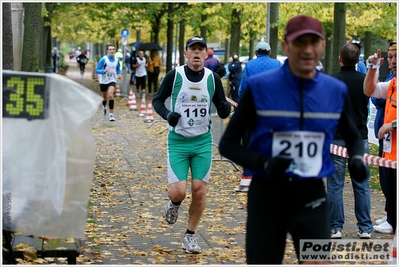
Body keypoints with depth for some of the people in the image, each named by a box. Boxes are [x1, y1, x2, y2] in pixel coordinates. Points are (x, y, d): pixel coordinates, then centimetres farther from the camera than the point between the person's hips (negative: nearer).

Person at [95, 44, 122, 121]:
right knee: (105, 97, 15)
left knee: (110, 95, -24)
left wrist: (119, 74, -1)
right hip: (103, 81, 0)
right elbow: (97, 70, -12)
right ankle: (104, 106, 53)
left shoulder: (116, 60, 0)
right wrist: (104, 71, -31)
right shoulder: (104, 59, -12)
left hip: (112, 81, 0)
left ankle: (111, 114, -22)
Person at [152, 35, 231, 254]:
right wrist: (167, 114, -17)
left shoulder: (213, 78, -1)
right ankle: (174, 203, 27)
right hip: (178, 141, -2)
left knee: (199, 191, 0)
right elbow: (157, 100, 3)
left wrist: (225, 110, -18)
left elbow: (222, 112, 6)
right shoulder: (174, 75, -8)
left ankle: (190, 235, 20)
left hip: (203, 142, 2)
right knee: (178, 192, -11)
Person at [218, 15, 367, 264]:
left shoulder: (336, 90, 3)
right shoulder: (259, 87, -7)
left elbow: (353, 136, 20)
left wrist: (357, 159, -3)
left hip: (311, 195, 2)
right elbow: (228, 144, -2)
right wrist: (264, 165, -20)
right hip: (266, 194, -1)